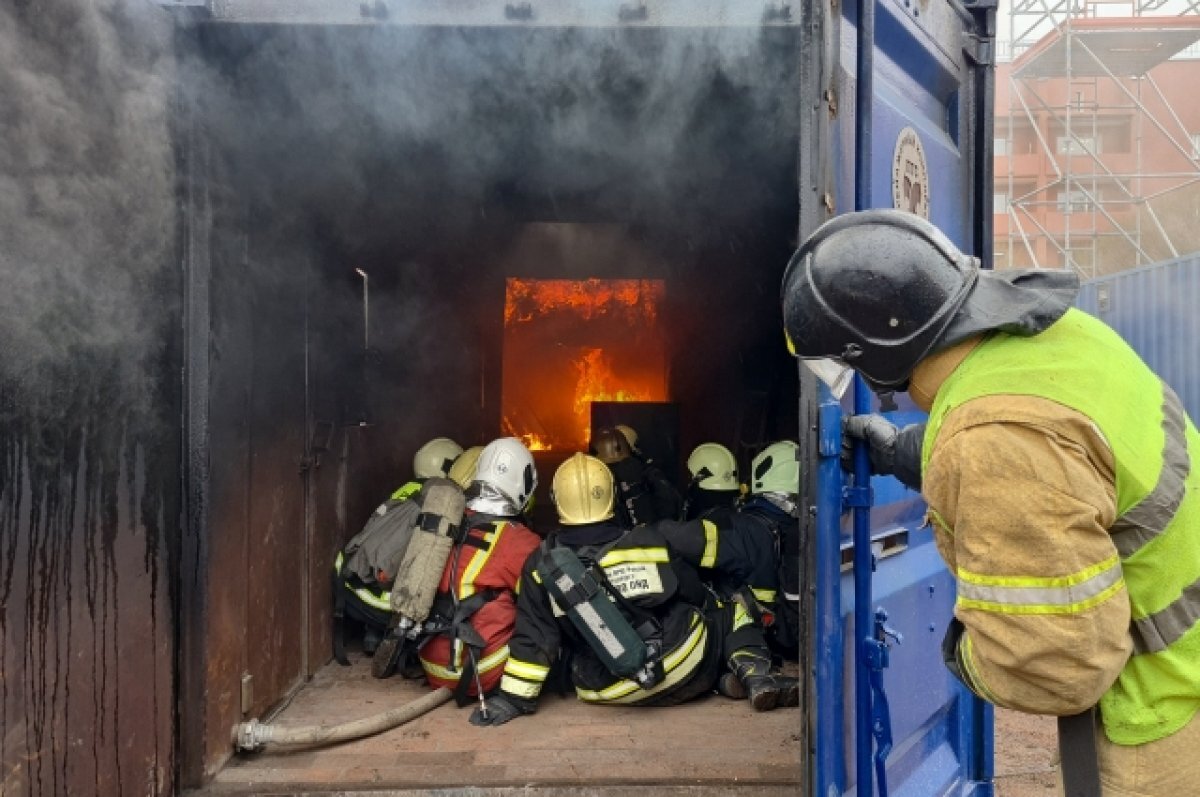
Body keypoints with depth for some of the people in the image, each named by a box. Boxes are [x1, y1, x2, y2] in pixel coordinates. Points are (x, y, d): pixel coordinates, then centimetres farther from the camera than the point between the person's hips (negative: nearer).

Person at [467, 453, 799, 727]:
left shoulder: (543, 565, -6)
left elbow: (534, 637, -6)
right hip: (683, 668, -2)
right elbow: (696, 595, 8)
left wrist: (514, 696, 4)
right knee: (731, 611, 22)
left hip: (611, 692, 2)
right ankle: (754, 674, 1)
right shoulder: (650, 541, -6)